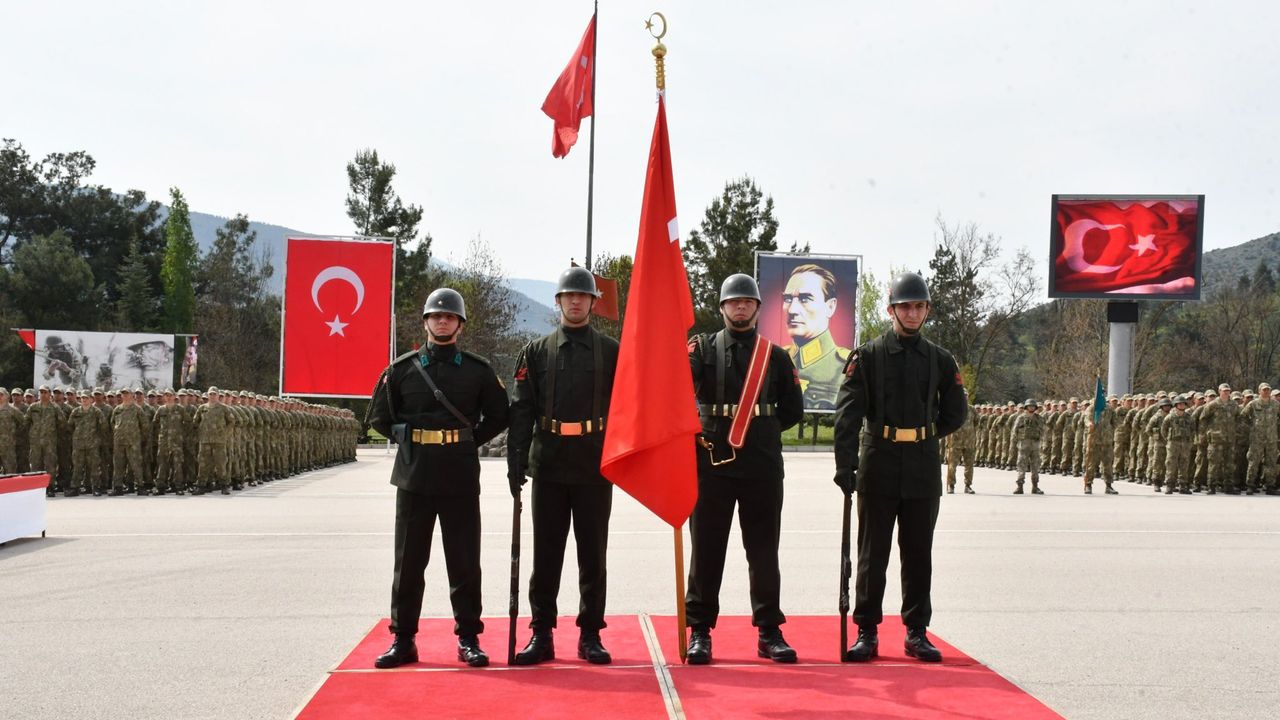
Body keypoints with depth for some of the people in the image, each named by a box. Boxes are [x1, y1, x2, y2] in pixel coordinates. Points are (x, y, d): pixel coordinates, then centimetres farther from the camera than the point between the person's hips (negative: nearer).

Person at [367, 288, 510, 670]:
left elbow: (498, 417, 12)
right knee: (408, 561, 5)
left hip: (461, 478, 0)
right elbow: (379, 416, 13)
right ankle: (403, 640, 14)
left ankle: (468, 638, 13)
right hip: (413, 476, 1)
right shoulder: (402, 368, 5)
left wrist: (468, 441, 5)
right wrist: (408, 438, 4)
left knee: (465, 562, 4)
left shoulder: (477, 370, 4)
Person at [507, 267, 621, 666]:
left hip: (595, 468, 0)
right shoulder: (536, 351, 7)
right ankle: (542, 635, 12)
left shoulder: (611, 351, 6)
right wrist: (516, 462, -6)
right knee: (545, 554, 5)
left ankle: (591, 635, 14)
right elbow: (521, 409, 3)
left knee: (593, 554, 5)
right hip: (549, 467, 1)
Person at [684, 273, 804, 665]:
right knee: (706, 549, 3)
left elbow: (793, 408, 14)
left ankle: (769, 632, 14)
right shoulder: (702, 347, 6)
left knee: (764, 551, 6)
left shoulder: (775, 356, 11)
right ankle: (699, 631, 11)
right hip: (712, 461, -1)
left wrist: (761, 431, 7)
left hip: (762, 466, 1)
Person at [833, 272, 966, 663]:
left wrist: (919, 437, 9)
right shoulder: (867, 356, -1)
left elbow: (955, 414, 16)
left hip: (923, 473, 3)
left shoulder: (940, 360, 8)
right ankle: (867, 633, 11)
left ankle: (916, 633, 18)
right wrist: (844, 465, -16)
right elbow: (848, 414, -8)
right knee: (872, 555, 3)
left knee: (919, 556, 9)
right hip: (878, 471, -2)